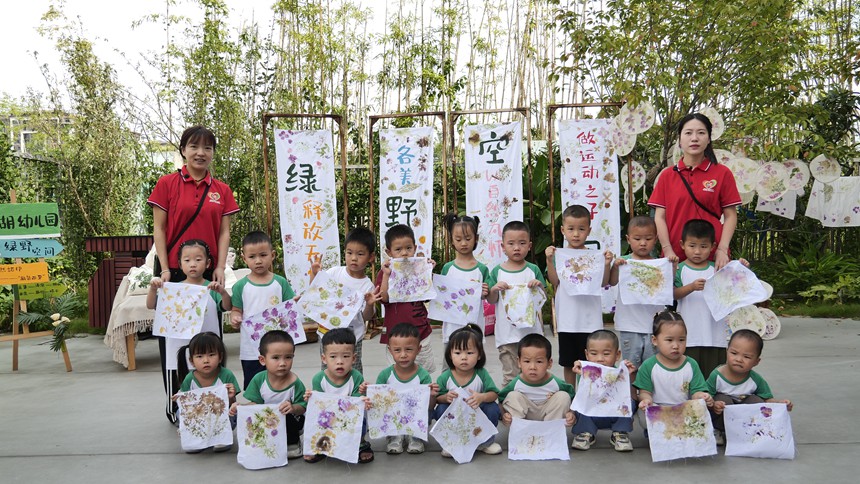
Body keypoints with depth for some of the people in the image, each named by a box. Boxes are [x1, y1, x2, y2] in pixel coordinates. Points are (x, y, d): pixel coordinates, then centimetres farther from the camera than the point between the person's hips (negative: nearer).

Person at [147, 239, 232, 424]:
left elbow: (228, 307, -10)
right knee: (177, 394, 12)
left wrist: (223, 291, -29)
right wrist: (153, 288, -22)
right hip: (179, 351, 1)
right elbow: (151, 305, -2)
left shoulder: (212, 288, -1)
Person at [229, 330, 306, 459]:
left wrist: (293, 408, -39)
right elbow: (256, 403, -2)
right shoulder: (259, 379, -10)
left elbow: (302, 407, -17)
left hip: (289, 421, -4)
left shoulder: (295, 383, -21)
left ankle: (292, 444, -1)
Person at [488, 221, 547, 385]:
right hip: (507, 333, -1)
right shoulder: (497, 271, 2)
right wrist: (494, 289, -15)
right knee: (510, 375, 4)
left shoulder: (533, 270, 3)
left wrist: (539, 286, -14)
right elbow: (491, 301, 6)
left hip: (531, 330, 1)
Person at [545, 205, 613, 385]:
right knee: (568, 363, 14)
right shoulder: (558, 255, 0)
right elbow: (554, 281, -8)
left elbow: (603, 283, -3)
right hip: (567, 320, 1)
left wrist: (607, 264, -17)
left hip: (590, 319, -1)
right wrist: (549, 260, -18)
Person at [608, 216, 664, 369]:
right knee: (630, 365, 8)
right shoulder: (624, 262, 0)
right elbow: (612, 282, -9)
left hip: (654, 323, 1)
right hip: (630, 324, -1)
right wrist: (615, 267, -25)